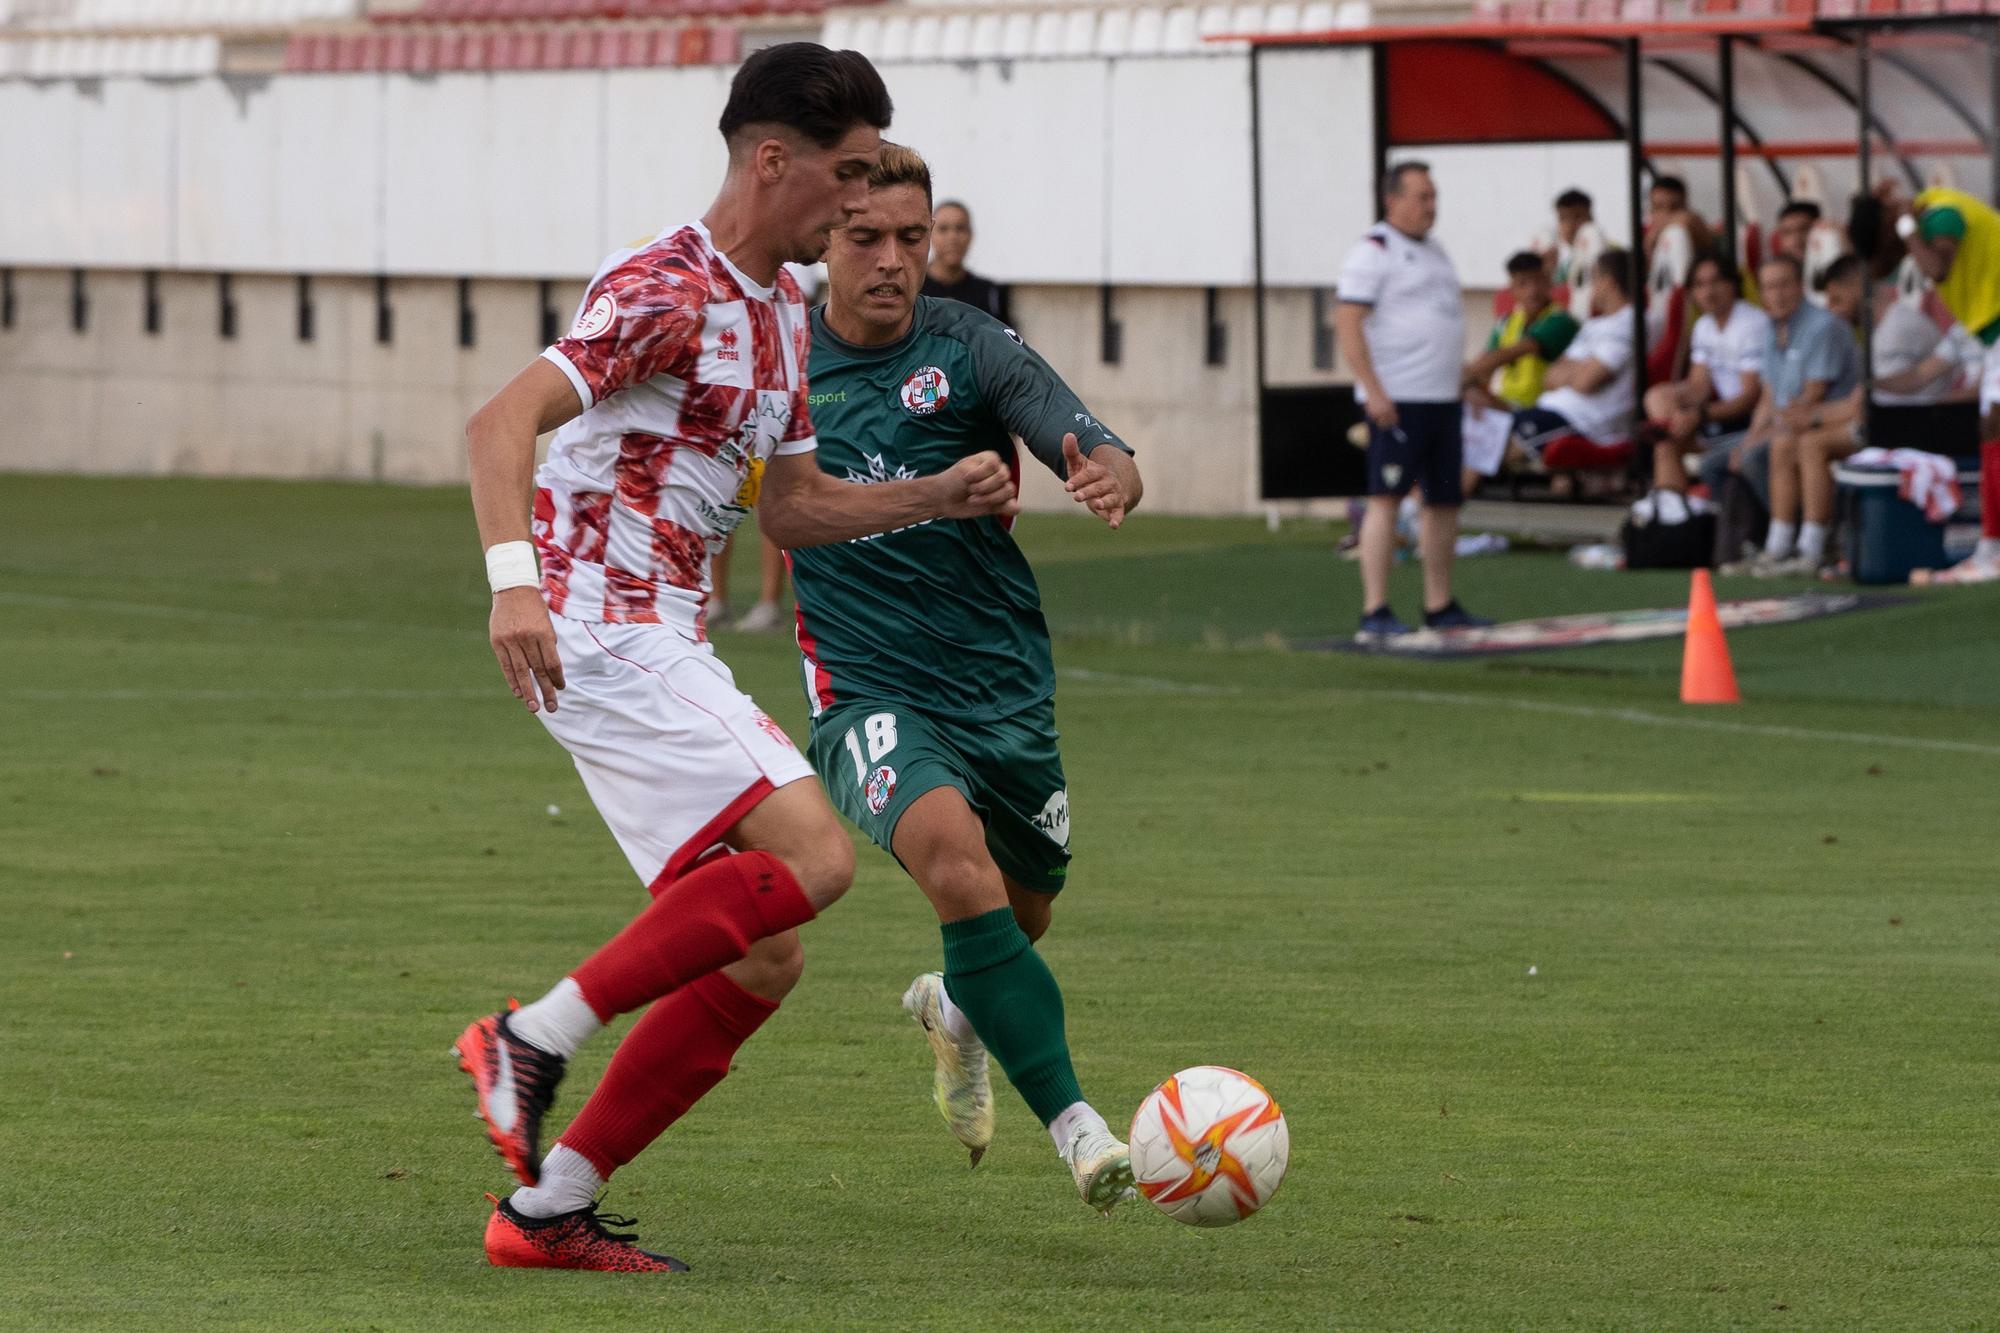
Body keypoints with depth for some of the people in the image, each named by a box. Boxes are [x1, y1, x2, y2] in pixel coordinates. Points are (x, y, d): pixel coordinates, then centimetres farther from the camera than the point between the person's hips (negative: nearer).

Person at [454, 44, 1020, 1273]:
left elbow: (788, 506, 25)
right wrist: (513, 576, -38)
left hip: (667, 650, 10)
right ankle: (534, 1043, -17)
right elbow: (502, 421, -23)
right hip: (602, 635, -10)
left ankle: (550, 1209, 8)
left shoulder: (781, 313, 17)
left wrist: (935, 500, 11)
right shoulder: (666, 291, -13)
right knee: (812, 857, -23)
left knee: (761, 960, 5)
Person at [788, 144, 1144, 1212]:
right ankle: (1073, 1123, -33)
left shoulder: (970, 348, -5)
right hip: (867, 689, -2)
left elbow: (1102, 455, -18)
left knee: (1020, 917, 15)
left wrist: (1109, 474, -39)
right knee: (954, 851, -30)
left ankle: (954, 1009, 53)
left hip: (1003, 683, 2)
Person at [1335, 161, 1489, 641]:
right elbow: (1347, 323, -16)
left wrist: (1464, 379, 22)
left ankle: (1439, 606, 21)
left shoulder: (1434, 253, 19)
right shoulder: (1373, 253, -9)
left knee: (1445, 498, 11)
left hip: (1443, 397, 9)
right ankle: (1374, 612, -13)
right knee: (1387, 498, -11)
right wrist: (1373, 391, -22)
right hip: (1397, 399, -9)